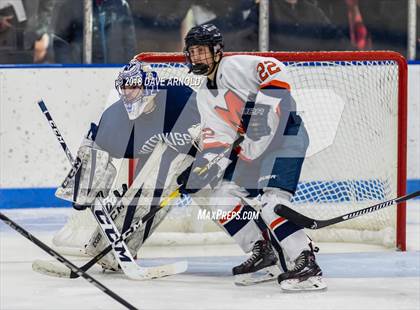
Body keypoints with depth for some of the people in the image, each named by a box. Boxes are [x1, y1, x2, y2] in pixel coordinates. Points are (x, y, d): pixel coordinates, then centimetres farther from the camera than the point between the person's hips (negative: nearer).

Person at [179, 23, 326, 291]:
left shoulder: (233, 67, -11)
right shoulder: (205, 96, 15)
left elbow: (275, 70, -25)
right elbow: (219, 140, 10)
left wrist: (261, 104, -34)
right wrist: (197, 172, -2)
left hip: (284, 136, -10)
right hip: (252, 146, 10)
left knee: (271, 201, -24)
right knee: (222, 196, 7)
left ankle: (307, 265, -30)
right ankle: (261, 252, 16)